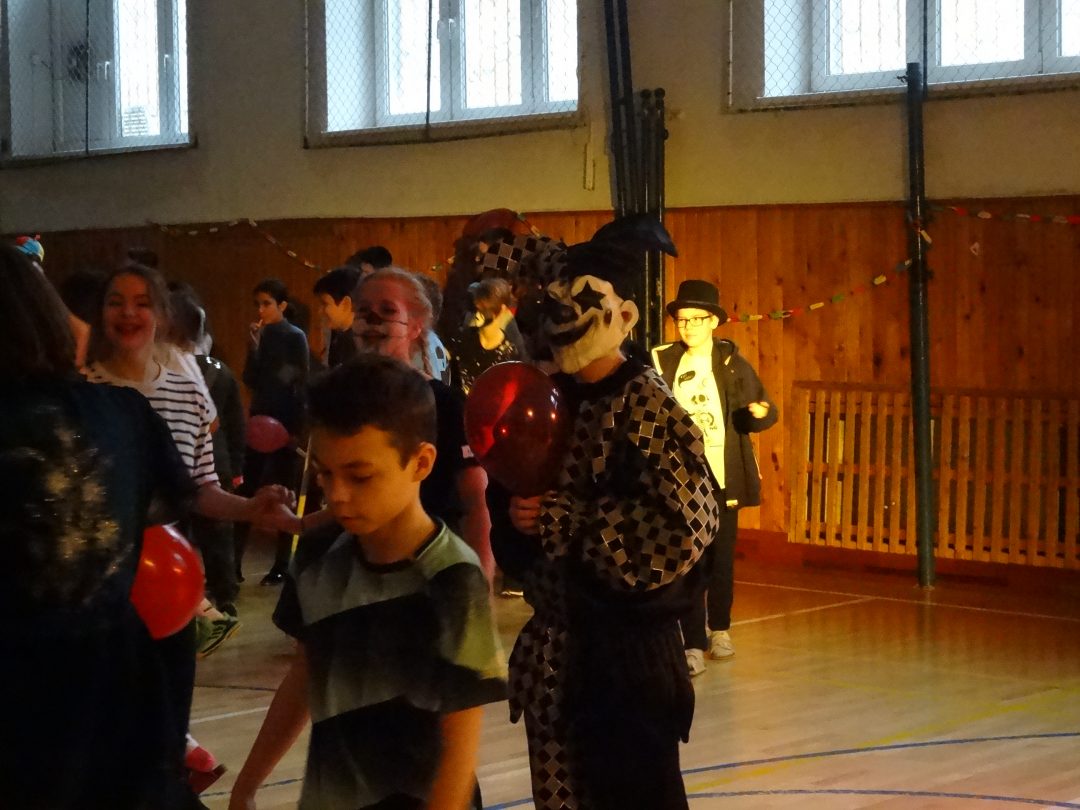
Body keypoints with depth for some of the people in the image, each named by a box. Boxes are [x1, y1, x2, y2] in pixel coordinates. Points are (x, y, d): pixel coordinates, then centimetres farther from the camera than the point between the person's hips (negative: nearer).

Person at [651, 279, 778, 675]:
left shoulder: (733, 364, 1)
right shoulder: (664, 363, 4)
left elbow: (761, 413, 0)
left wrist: (761, 413, -22)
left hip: (723, 478, 0)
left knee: (721, 558, 9)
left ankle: (719, 629, 29)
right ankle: (693, 644, 0)